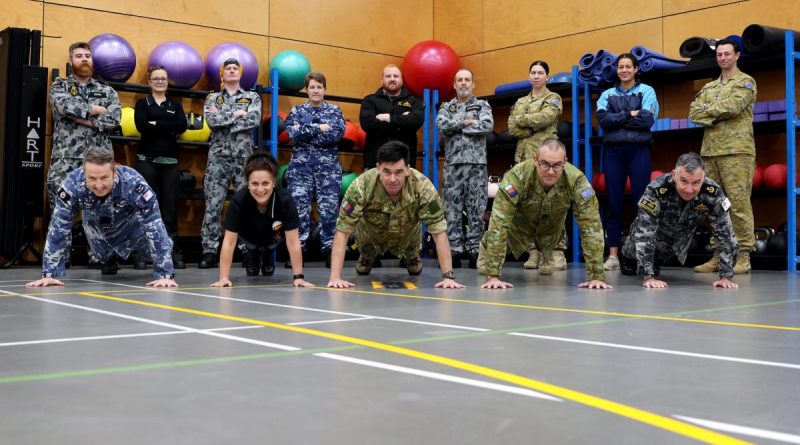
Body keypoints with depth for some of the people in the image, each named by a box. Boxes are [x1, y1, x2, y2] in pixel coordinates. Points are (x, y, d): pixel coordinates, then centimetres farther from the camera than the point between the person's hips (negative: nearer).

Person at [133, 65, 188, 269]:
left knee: (170, 207, 1)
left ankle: (173, 251, 5)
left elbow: (182, 126, -5)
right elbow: (142, 126, -11)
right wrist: (169, 127, -9)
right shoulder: (142, 103, 8)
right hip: (146, 160, -2)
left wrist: (156, 124, -9)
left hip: (170, 161, 2)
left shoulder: (175, 105, 14)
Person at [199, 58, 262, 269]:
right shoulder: (212, 98, 13)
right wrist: (236, 114, -7)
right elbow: (211, 120, -7)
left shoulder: (253, 97, 12)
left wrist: (223, 118, -7)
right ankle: (209, 251, -3)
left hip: (244, 156, 0)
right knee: (213, 205, -4)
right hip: (218, 155, 0)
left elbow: (255, 120, -8)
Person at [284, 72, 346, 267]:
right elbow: (293, 133, -8)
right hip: (301, 165, 0)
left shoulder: (334, 110, 9)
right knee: (299, 208, -3)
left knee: (329, 209, -3)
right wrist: (319, 128, -11)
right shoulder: (297, 111, 10)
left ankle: (329, 250, 5)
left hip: (328, 166, 0)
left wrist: (307, 134, -10)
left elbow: (338, 133, -10)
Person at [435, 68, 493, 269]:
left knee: (476, 209, -2)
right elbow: (442, 124, -6)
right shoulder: (446, 107, 15)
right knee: (452, 209, -1)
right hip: (453, 163, 1)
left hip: (477, 162, -1)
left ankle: (474, 250, 3)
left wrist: (457, 126, -5)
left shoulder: (483, 105, 12)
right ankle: (454, 250, 3)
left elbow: (487, 125, -9)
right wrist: (468, 121, -8)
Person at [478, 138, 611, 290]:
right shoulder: (516, 176, -42)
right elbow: (499, 224, -43)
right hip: (518, 224, -1)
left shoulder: (576, 180, -37)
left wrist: (596, 276, -36)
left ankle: (548, 258, 39)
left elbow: (591, 226, -33)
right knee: (484, 267, -2)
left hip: (551, 227, 1)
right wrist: (492, 275, -46)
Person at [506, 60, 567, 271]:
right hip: (524, 156, 5)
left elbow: (545, 117, -13)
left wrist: (522, 119, -1)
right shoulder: (520, 102, 20)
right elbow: (511, 128, 5)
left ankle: (558, 252, -13)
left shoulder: (553, 98, 8)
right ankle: (534, 251, 5)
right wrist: (534, 127, -8)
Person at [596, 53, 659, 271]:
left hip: (639, 150, -2)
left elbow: (647, 119, -8)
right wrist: (630, 115, -8)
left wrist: (617, 119, -4)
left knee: (642, 202, -3)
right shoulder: (607, 94, 15)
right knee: (614, 203, 2)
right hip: (613, 151, 2)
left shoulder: (647, 91, 7)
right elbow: (603, 119, -2)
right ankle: (613, 255, 4)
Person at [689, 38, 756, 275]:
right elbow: (693, 113, 8)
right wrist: (718, 116, -7)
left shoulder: (746, 82, 6)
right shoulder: (708, 87, 22)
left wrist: (708, 110, 1)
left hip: (736, 150, -6)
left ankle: (743, 255, -8)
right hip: (710, 151, 6)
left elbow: (732, 106, -12)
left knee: (738, 202, -10)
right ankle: (719, 255, 7)